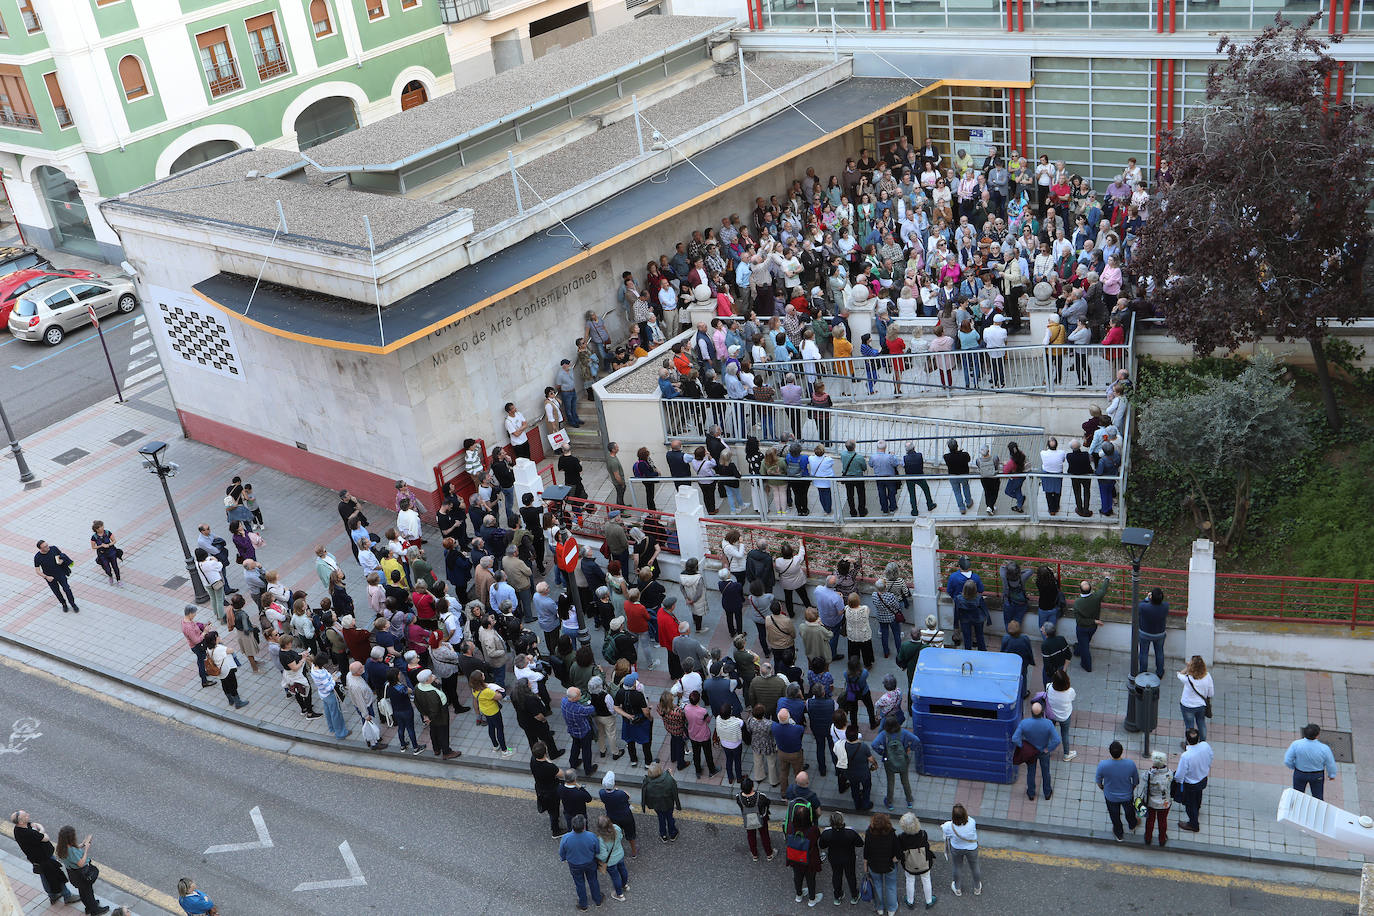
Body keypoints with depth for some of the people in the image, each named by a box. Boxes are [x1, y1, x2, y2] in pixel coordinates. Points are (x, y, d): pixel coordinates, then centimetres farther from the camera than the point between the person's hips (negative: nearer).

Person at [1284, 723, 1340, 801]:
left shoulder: (1296, 744, -31)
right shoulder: (1324, 749, -30)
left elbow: (1287, 761, -20)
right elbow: (1330, 764, -13)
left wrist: (1293, 766, 4)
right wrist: (1332, 774, 9)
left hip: (1299, 773, 0)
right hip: (1317, 776, 0)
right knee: (1318, 797, 22)